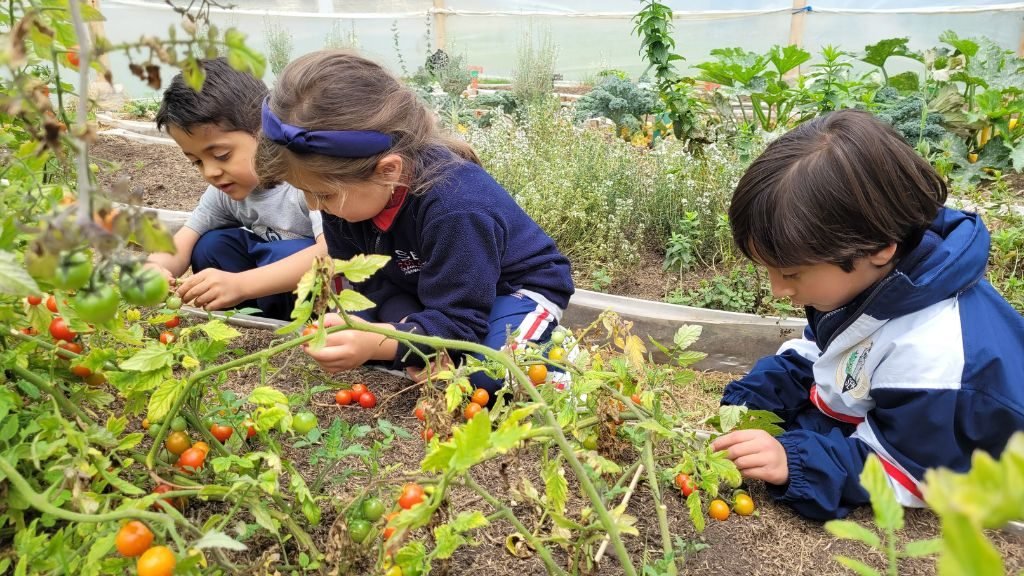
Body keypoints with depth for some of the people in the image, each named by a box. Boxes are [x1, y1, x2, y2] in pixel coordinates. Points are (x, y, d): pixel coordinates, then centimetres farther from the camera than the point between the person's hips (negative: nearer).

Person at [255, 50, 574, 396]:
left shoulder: (457, 208, -39)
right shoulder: (344, 191, -17)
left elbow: (458, 325, -35)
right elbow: (374, 281, -9)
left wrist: (376, 343, -52)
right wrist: (412, 334, -30)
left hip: (519, 286, -6)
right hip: (429, 290, 7)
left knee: (486, 373, -33)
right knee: (342, 337, -9)